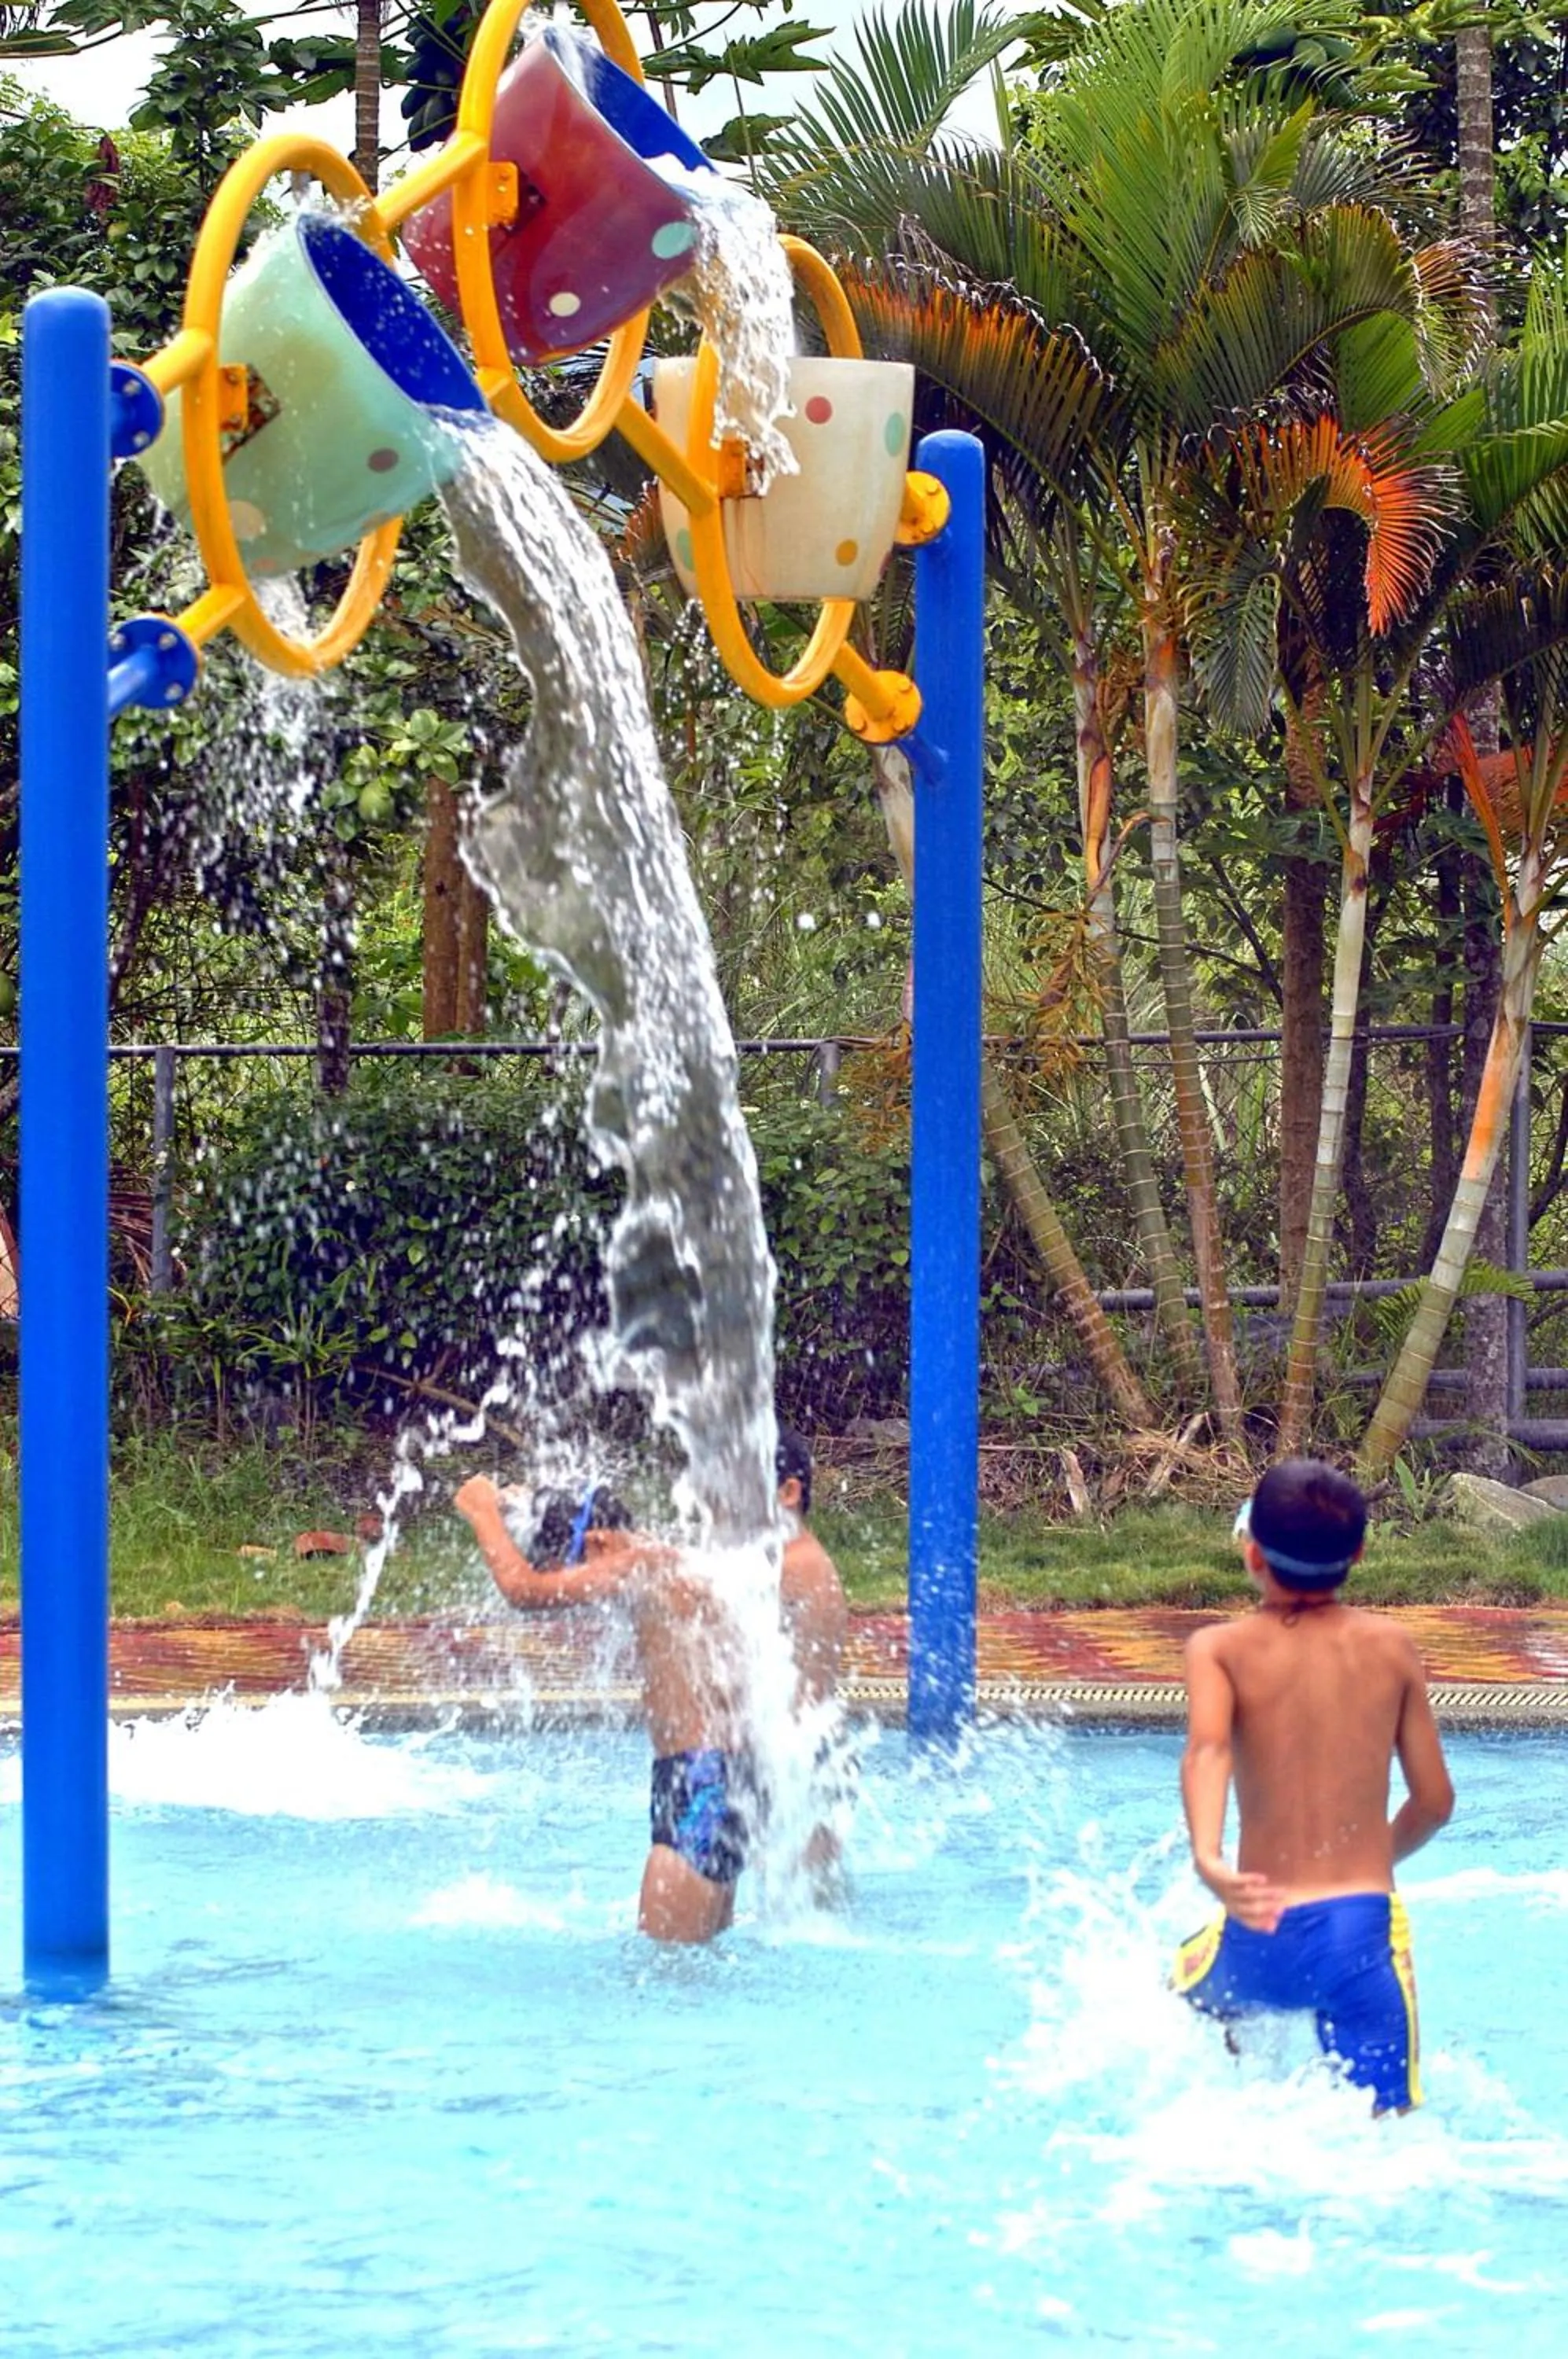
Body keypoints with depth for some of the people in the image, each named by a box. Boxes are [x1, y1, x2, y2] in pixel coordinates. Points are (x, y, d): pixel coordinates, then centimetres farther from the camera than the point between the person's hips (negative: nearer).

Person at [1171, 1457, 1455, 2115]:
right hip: (1365, 1929, 0)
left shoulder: (1220, 1649, 1)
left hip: (1263, 1936, 0)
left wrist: (1207, 1859, -35)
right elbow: (1434, 1801, 9)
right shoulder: (1390, 1647, 6)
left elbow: (1209, 1748, -20)